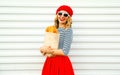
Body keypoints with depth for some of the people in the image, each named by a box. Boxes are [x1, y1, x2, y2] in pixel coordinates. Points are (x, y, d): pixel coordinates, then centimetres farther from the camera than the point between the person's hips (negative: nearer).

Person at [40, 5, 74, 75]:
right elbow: (46, 46, 10)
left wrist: (49, 51, -9)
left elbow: (65, 52, -16)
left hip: (62, 63, -5)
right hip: (49, 62, 6)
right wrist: (44, 49, -12)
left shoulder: (68, 30, -10)